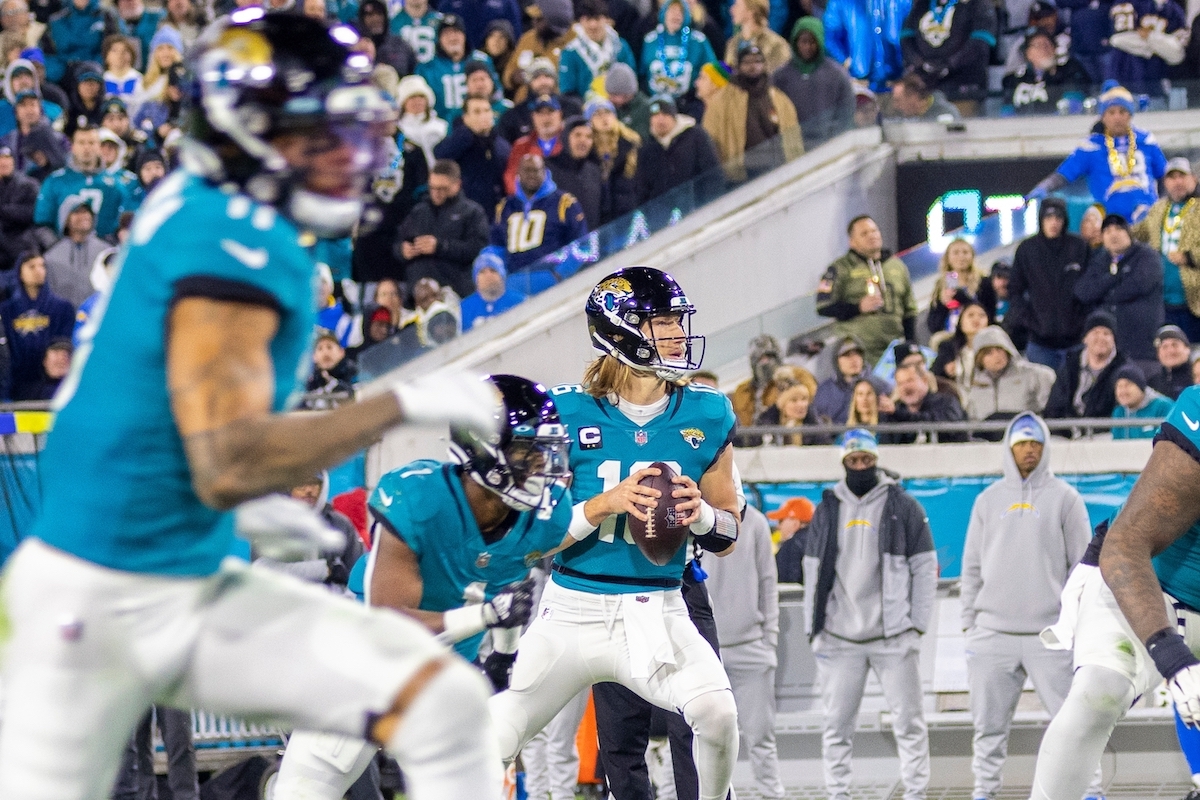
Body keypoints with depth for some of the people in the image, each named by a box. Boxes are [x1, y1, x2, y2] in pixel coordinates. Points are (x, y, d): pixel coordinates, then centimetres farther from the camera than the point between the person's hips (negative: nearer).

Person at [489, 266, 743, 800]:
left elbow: (727, 539, 10)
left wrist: (698, 512, -13)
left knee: (717, 714, -25)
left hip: (657, 615, 1)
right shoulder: (569, 414, -6)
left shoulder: (705, 417, 2)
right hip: (573, 611, -1)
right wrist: (606, 504, -20)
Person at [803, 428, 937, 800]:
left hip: (893, 636, -2)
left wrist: (917, 624, -4)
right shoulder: (827, 510, 11)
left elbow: (925, 568, 3)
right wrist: (814, 629, 6)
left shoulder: (903, 507, 3)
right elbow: (813, 571, 13)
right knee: (837, 724, 2)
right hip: (839, 639, 2)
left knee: (908, 721, -2)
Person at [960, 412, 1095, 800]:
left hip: (1051, 633, -3)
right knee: (989, 723, 4)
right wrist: (970, 622, 7)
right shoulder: (988, 501, 12)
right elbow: (972, 567, 13)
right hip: (993, 633, 3)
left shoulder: (1064, 498, 4)